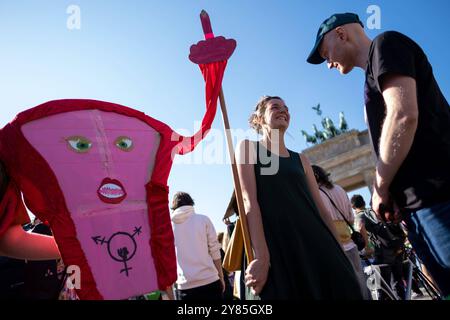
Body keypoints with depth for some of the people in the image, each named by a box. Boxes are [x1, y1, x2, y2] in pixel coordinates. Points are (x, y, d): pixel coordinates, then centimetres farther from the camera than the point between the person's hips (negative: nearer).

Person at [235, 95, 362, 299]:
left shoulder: (300, 159, 18)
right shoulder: (248, 147, 4)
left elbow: (320, 207, 16)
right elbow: (249, 200, -9)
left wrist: (338, 254, 11)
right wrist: (262, 257, -18)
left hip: (316, 244, 5)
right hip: (276, 246, -4)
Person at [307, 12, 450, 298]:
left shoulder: (386, 45, 0)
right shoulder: (375, 74, 26)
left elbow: (403, 116, -17)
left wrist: (379, 187, -7)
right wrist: (402, 199, 14)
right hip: (421, 203, 9)